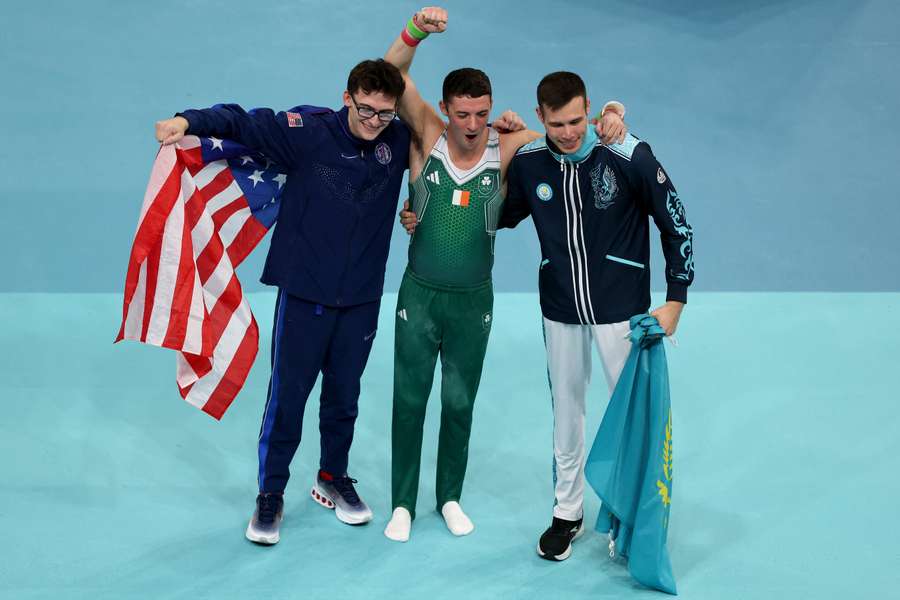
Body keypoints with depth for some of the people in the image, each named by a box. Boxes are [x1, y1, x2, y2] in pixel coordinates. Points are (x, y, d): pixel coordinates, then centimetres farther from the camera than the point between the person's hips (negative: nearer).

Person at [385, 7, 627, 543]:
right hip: (419, 294, 0)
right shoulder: (428, 135, -11)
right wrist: (416, 31, -38)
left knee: (460, 403, 14)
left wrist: (611, 116, -26)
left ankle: (451, 497, 33)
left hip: (473, 301, 0)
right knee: (409, 401, 9)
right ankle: (403, 503, 24)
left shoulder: (507, 147, -12)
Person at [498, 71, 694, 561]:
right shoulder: (528, 164, -7)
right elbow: (501, 217, 13)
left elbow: (676, 226, -8)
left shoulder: (630, 157, -18)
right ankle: (567, 513, 30)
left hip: (621, 310, -3)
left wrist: (675, 300, -9)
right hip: (561, 311, 3)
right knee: (566, 410, 14)